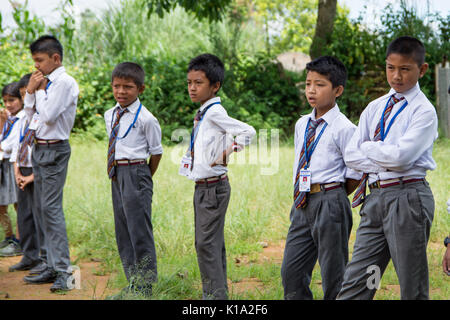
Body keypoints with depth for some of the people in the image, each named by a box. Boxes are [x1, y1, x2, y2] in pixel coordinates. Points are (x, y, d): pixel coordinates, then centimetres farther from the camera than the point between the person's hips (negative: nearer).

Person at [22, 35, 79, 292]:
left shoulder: (64, 82, -13)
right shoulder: (45, 81, 13)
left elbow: (49, 115, -21)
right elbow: (30, 113, 17)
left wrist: (40, 89, -8)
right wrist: (31, 90, 4)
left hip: (54, 150, -9)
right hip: (39, 148, 9)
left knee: (52, 207, -12)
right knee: (44, 209, 11)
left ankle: (63, 271, -11)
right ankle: (53, 268, 18)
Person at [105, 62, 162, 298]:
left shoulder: (146, 119, -11)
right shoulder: (110, 115, 11)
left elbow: (156, 152, -3)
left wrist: (144, 178, 4)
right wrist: (116, 172, 14)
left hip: (135, 174, -8)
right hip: (116, 175, 8)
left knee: (139, 231, -4)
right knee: (123, 232, 12)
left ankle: (145, 287, 4)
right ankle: (133, 284, 22)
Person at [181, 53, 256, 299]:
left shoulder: (215, 112, -15)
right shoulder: (202, 114, 12)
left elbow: (248, 132, -22)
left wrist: (227, 153, -18)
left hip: (213, 187, -10)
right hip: (202, 186, 10)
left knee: (207, 242, -8)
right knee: (209, 243, 14)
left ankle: (215, 294, -3)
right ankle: (214, 293, 22)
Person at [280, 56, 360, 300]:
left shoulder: (344, 128, -9)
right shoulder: (302, 124, 13)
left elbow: (356, 174, -8)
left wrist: (332, 196, 0)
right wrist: (299, 196, 13)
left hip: (329, 203, -7)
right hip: (302, 203, 7)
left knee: (333, 275, 1)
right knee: (291, 270, 9)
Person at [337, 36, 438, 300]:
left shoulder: (424, 110, -4)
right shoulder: (374, 108, 14)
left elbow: (401, 155, -17)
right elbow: (351, 156, 7)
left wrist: (368, 147, -1)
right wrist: (385, 160, -7)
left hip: (408, 197, -6)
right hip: (375, 197, 6)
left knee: (413, 288, 1)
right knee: (356, 282, 4)